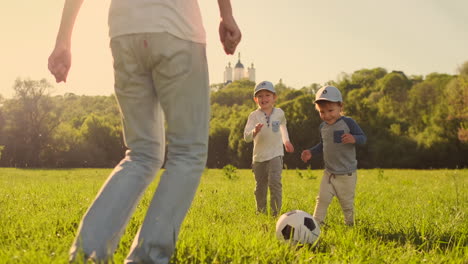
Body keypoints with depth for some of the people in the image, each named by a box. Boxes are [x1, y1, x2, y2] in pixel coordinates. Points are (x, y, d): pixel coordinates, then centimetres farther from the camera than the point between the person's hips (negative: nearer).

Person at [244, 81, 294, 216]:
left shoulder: (279, 113, 1)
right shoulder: (254, 115, -8)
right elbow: (246, 137, -19)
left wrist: (286, 140, 30)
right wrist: (254, 131, -39)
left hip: (275, 155, 0)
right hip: (259, 156, 0)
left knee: (275, 182, -20)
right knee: (260, 187, 12)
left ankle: (276, 213, -14)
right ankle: (261, 213, 30)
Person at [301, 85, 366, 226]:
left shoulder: (348, 122, -11)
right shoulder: (323, 127, 7)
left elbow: (363, 137, -9)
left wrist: (354, 139, -30)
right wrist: (311, 152, 5)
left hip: (347, 174, -4)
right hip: (329, 172, 4)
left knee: (347, 202, 7)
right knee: (322, 198, -5)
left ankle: (350, 224, 27)